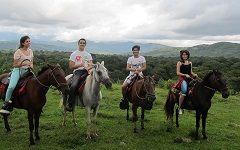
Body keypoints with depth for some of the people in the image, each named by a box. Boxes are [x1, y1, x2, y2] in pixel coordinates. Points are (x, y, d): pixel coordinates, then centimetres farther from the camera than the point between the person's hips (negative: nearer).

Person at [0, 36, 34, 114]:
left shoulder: (30, 51, 11)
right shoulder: (18, 52, -5)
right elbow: (15, 65, -5)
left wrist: (31, 66, -2)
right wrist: (23, 63, -20)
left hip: (26, 71, 5)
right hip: (17, 70, -5)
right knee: (11, 86, -25)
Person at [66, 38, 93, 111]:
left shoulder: (88, 55, 21)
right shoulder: (74, 54, 12)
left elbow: (91, 66, 9)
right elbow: (71, 67, 3)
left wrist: (88, 68, -14)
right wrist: (80, 65, -11)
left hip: (86, 71, 3)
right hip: (77, 71, -2)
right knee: (73, 86, -29)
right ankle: (69, 104, -16)